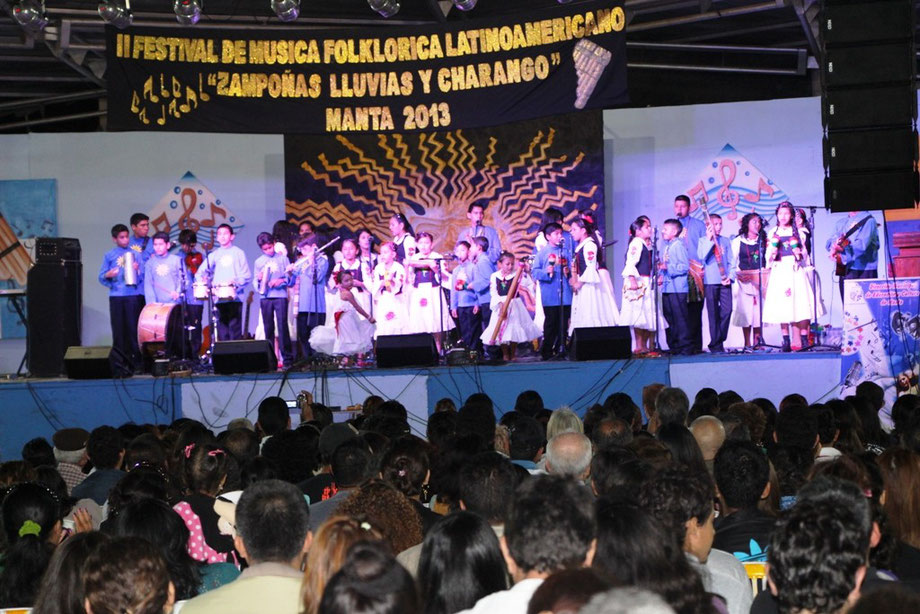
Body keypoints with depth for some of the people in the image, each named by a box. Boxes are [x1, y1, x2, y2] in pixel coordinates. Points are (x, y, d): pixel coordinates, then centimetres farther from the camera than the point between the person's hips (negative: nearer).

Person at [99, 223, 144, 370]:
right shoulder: (109, 255, 11)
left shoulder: (135, 254, 12)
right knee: (118, 330, -1)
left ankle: (136, 362, -2)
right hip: (116, 296, 0)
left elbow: (143, 277, 10)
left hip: (134, 295, 0)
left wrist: (137, 271, -10)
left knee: (133, 329, -4)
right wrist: (108, 275, -13)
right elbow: (102, 277, 8)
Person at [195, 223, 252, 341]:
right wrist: (203, 281, -9)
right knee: (222, 331, 0)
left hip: (234, 296, -3)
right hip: (219, 297, 3)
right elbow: (200, 273, 12)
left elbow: (247, 276, 2)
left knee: (234, 329, -8)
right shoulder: (214, 255, 15)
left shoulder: (238, 253, 8)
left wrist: (236, 282, -14)